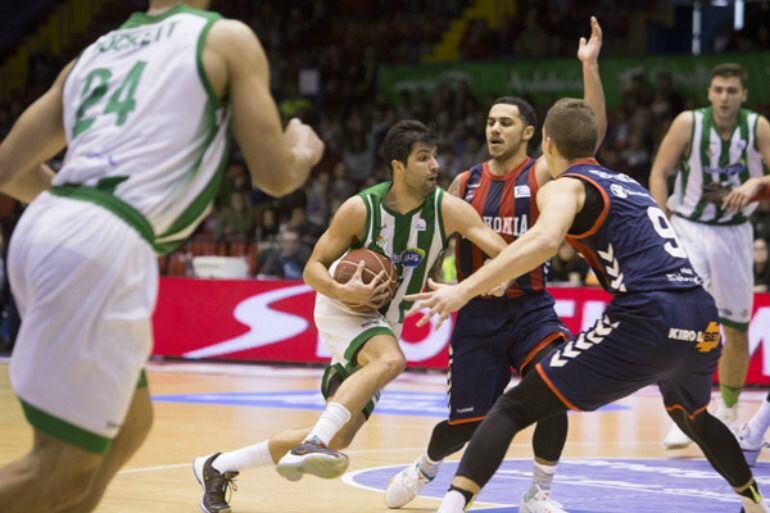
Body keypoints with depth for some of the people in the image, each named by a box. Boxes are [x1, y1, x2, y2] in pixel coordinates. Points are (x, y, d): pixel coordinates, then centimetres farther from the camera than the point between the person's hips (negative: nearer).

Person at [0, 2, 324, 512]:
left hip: (42, 227, 8)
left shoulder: (96, 51, 24)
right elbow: (275, 174, 5)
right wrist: (304, 151, 28)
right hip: (102, 245, -8)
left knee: (128, 422, 24)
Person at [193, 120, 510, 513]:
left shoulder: (448, 209, -15)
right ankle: (311, 445, -41)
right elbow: (313, 268, -11)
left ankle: (219, 467, 17)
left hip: (384, 324, 5)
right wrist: (343, 291, -32)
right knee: (391, 360, -38)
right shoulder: (361, 209, -18)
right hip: (343, 308, -5)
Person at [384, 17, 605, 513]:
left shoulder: (542, 175, -5)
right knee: (467, 421, 2)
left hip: (530, 308, -2)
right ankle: (424, 471, 35)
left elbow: (593, 133, -19)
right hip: (478, 312, 2)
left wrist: (590, 67, -29)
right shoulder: (465, 183, 5)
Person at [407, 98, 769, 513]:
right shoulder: (628, 184, 26)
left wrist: (463, 290, -20)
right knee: (690, 415, 39)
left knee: (512, 410, -3)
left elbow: (544, 241, -18)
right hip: (703, 322, 7)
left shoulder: (564, 186, 4)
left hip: (647, 321, -7)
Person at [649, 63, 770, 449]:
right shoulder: (689, 123, -12)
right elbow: (659, 173, -7)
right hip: (689, 229, -3)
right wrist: (663, 228, -16)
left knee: (737, 329, 11)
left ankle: (728, 415, 29)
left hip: (734, 233, 3)